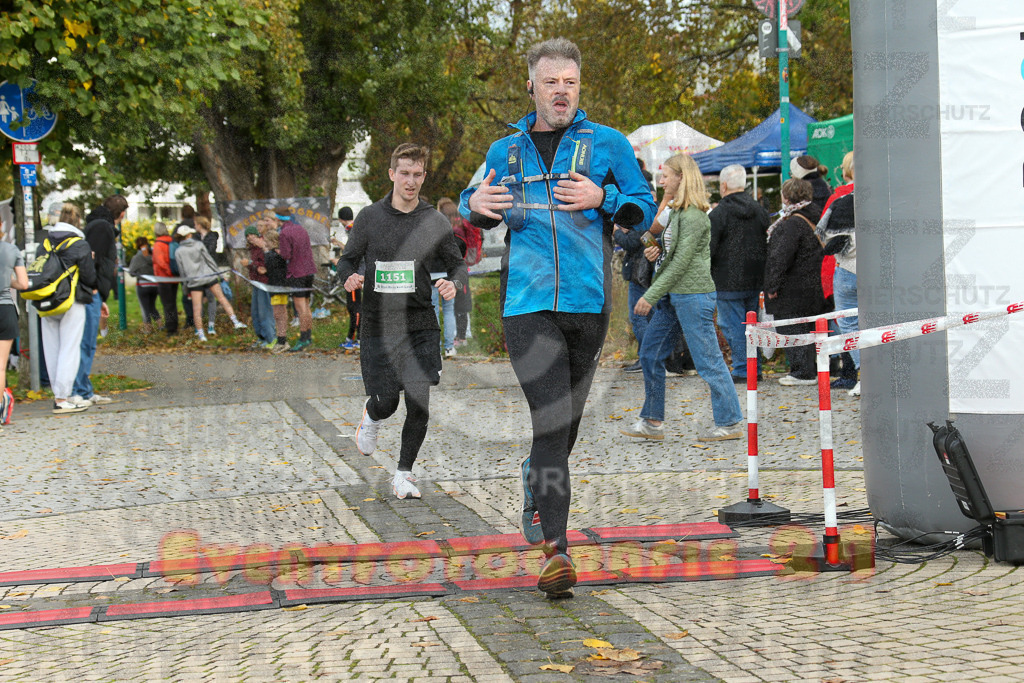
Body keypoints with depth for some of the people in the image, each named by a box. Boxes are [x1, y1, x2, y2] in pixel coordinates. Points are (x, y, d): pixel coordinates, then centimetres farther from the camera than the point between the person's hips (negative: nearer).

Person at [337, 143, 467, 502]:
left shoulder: (435, 222, 3)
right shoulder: (369, 217, 2)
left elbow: (457, 264, 10)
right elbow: (347, 260, 9)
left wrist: (452, 283, -13)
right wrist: (349, 277, -14)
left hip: (420, 326, 1)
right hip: (379, 325, 0)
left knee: (418, 402, -6)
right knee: (386, 402, -1)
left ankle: (403, 473, 12)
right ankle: (371, 417, 38)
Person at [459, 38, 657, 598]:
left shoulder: (608, 144, 8)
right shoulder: (505, 150, 14)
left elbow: (644, 211, 7)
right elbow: (480, 214, 26)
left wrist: (602, 198, -12)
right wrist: (475, 204, 1)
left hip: (588, 300, 1)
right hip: (527, 301, -1)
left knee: (567, 417, 12)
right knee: (550, 419, -14)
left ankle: (536, 495, 40)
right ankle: (555, 548, -18)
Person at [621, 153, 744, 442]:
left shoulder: (694, 216, -15)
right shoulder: (676, 212, 15)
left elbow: (682, 262, -18)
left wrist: (651, 296, -17)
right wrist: (656, 253, 3)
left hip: (693, 296, -10)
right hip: (672, 296, 10)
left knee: (708, 361, -4)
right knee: (650, 355, 10)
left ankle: (730, 423, 4)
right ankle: (652, 423, 16)